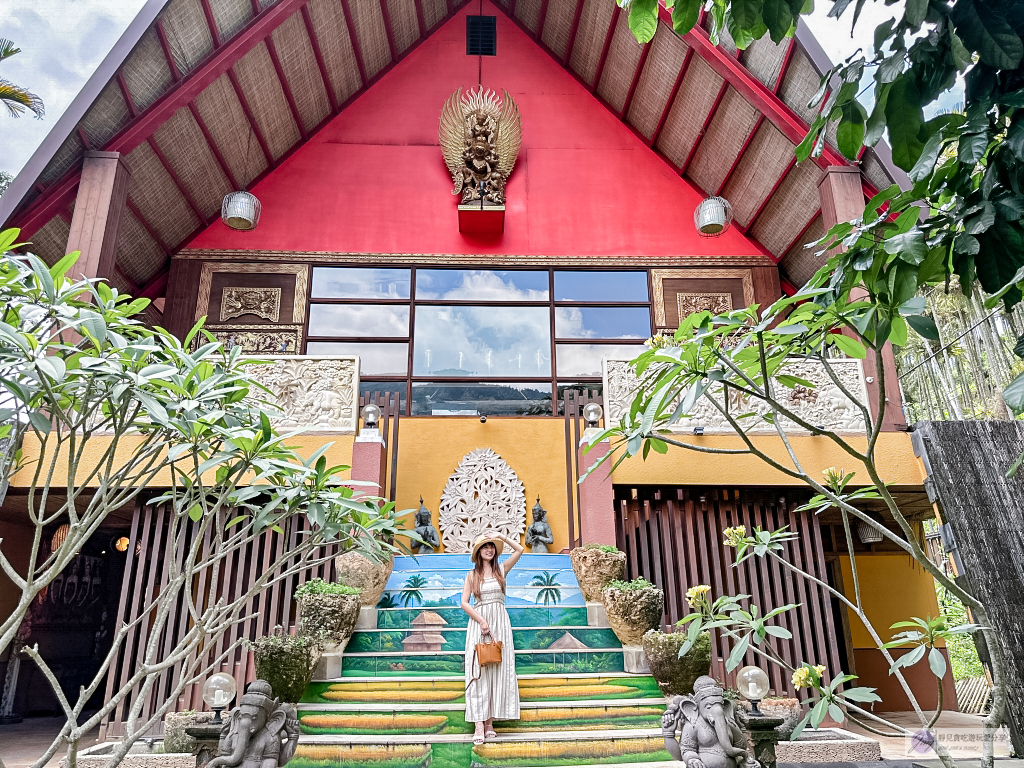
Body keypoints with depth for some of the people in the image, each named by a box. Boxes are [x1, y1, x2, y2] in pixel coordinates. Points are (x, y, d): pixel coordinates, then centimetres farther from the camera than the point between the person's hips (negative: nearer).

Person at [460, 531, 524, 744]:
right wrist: (481, 620, -11)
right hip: (478, 623, -2)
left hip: (500, 623, 2)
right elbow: (464, 602, 0)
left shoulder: (501, 570, 9)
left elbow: (519, 549, 4)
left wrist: (501, 537, 1)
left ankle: (490, 721, 7)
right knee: (478, 671, -7)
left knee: (498, 671, 0)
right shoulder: (472, 575, 5)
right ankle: (479, 725, -10)